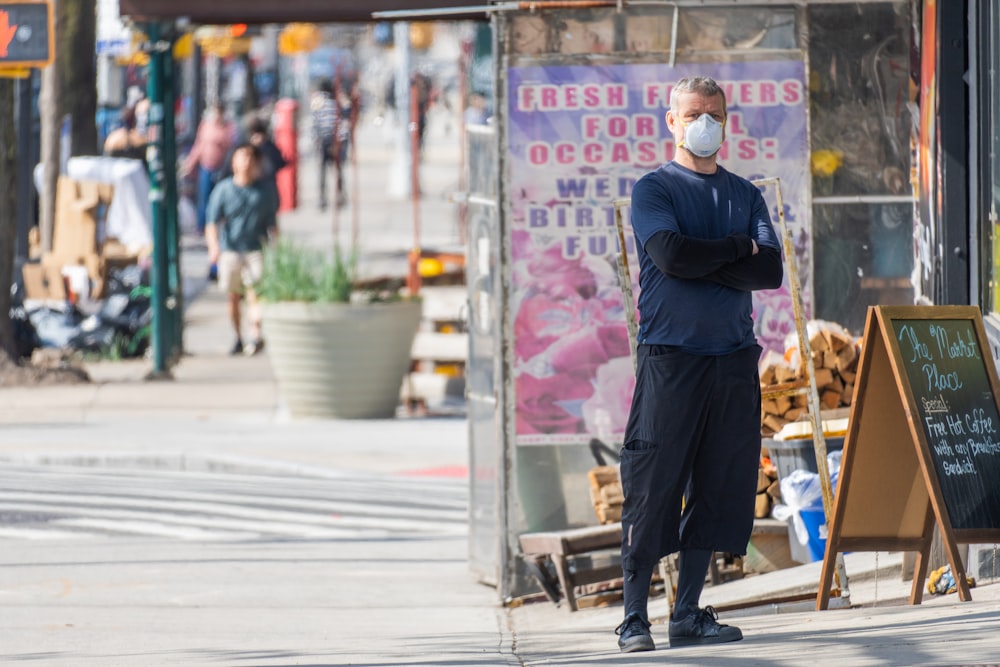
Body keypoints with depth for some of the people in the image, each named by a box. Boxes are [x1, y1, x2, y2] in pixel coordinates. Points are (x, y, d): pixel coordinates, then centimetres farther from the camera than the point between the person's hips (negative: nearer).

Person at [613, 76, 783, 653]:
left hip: (734, 358, 4)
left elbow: (771, 270, 1)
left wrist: (700, 264, -9)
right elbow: (670, 254, -14)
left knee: (718, 489, 4)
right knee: (653, 488, -6)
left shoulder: (746, 195, 15)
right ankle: (635, 619, -3)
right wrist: (736, 248, -3)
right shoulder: (653, 190, 4)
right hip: (670, 358, -4)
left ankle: (689, 615, 11)